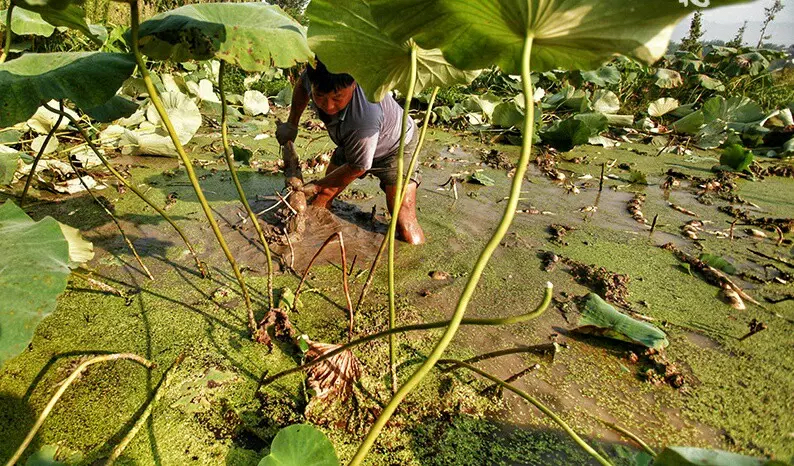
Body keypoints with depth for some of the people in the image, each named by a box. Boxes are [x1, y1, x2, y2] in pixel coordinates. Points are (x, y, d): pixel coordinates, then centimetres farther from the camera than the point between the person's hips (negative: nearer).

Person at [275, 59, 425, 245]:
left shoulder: (365, 117, -45)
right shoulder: (315, 74, -25)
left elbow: (357, 167, -28)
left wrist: (315, 186, -15)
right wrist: (292, 124, 3)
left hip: (395, 148, -6)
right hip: (350, 144, 7)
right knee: (321, 199, 6)